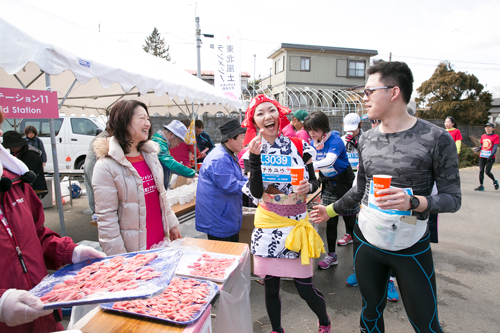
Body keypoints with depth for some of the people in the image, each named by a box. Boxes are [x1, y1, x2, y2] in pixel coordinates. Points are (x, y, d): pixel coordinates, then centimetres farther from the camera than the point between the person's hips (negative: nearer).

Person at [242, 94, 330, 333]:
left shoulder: (299, 146, -4)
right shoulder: (253, 151, -2)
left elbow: (314, 182, 4)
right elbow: (256, 193, -12)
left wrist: (307, 187, -19)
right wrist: (255, 158, -21)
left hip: (296, 223, -1)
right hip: (267, 226, 1)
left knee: (305, 288, 5)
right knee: (270, 286, 12)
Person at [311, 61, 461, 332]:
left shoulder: (435, 139, -12)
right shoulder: (366, 140, 2)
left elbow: (453, 198, -9)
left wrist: (413, 202, -27)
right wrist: (331, 210, 18)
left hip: (411, 246, -3)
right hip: (366, 240, 4)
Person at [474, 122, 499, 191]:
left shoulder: (495, 136, -3)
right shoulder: (483, 136, 12)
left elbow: (495, 147, -10)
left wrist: (491, 155, -21)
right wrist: (479, 148, -3)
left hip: (490, 157, -4)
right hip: (482, 157, 4)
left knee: (487, 171, -7)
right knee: (481, 171, 0)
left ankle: (494, 181, 22)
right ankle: (481, 186, 5)